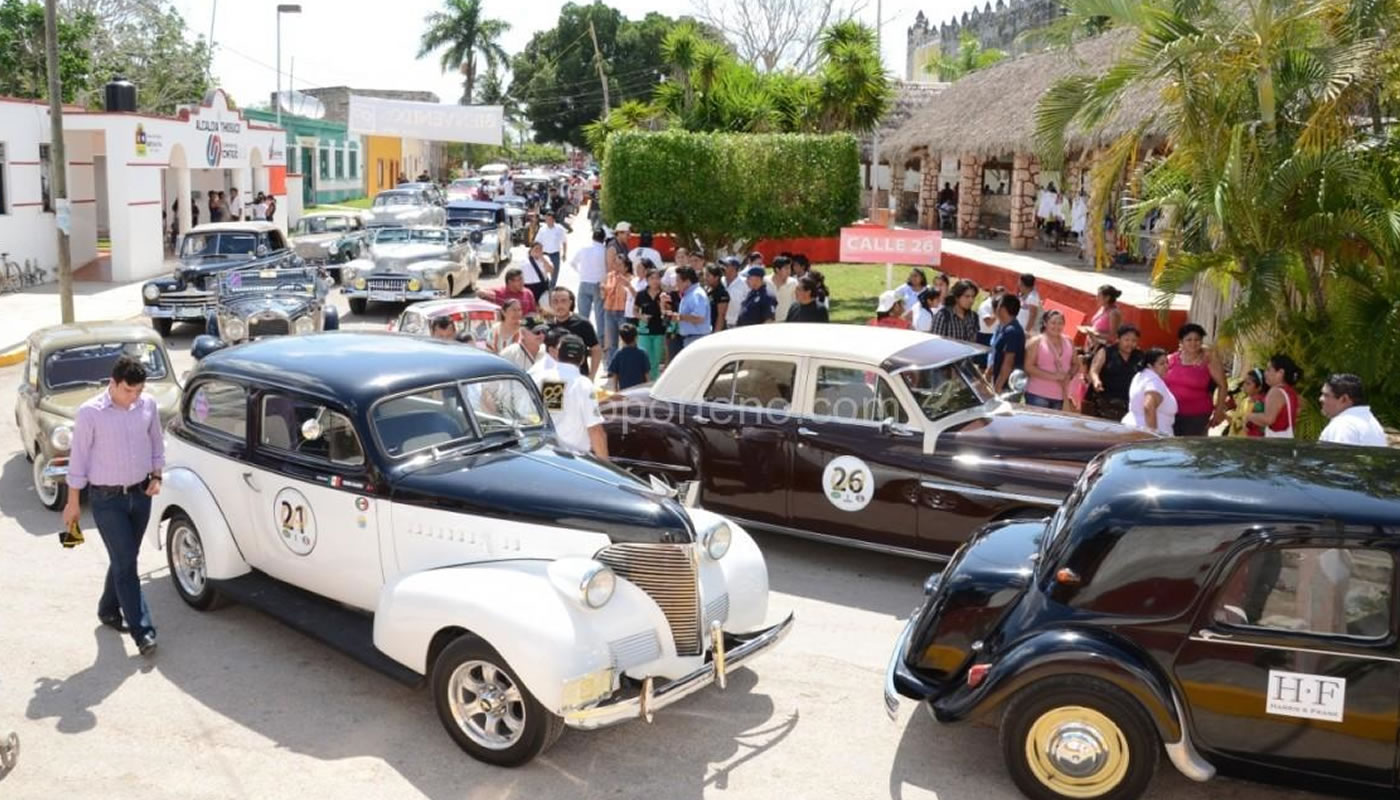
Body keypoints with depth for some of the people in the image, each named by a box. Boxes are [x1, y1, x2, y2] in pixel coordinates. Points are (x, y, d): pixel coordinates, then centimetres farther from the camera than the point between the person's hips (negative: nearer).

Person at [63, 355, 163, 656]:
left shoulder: (149, 405, -3)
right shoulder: (90, 413, -14)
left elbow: (157, 443, 12)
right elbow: (79, 458, -7)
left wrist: (156, 476, 0)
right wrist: (73, 502, -3)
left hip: (140, 495, 4)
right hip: (107, 499, -4)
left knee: (124, 560, 16)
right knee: (126, 562, -6)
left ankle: (109, 609, 38)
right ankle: (142, 630, -4)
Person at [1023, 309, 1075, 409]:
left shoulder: (1068, 342, 10)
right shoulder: (1036, 341, -4)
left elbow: (1074, 364, 17)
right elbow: (1029, 367, -11)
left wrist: (1069, 376, -6)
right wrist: (1053, 376, -16)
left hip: (1060, 396, 4)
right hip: (1038, 395, -4)